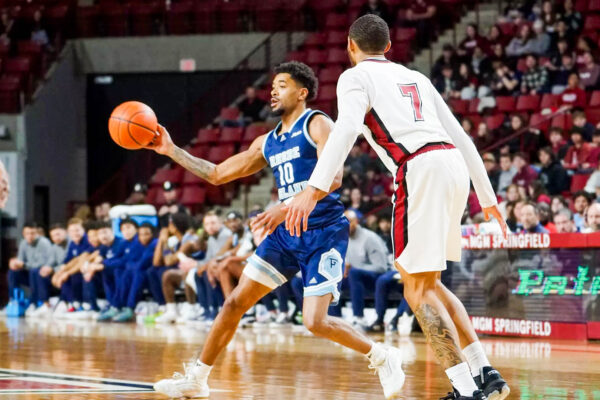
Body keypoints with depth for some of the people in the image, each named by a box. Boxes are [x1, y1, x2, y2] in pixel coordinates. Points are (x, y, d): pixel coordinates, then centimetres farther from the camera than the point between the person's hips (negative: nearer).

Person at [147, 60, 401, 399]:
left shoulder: (317, 124, -6)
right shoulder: (267, 143, 16)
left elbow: (333, 176, -22)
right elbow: (217, 174, 22)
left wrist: (287, 208, -32)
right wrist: (172, 151, 14)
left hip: (323, 233, -7)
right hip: (287, 232, 7)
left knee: (315, 322, -17)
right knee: (235, 302, 3)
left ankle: (383, 358, 3)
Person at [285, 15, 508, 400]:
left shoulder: (356, 77, 8)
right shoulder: (416, 78, 28)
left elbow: (346, 129, -12)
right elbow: (460, 136, 26)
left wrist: (315, 190, -21)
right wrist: (488, 197, 32)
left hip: (420, 170, -7)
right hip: (454, 163, 7)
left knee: (419, 290, -2)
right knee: (427, 282, 20)